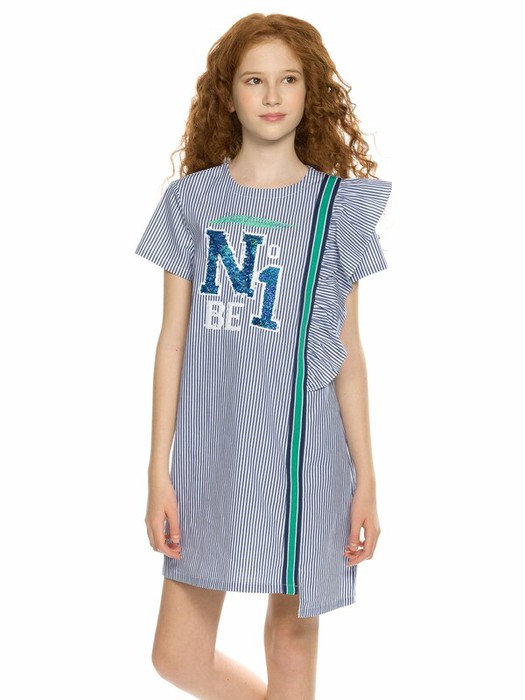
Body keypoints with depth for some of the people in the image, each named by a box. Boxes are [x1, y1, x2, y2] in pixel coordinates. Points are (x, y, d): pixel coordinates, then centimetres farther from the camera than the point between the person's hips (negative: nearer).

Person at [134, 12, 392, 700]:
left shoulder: (338, 203, 2)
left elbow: (347, 351, 2)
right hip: (212, 449, 1)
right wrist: (159, 471, -1)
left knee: (293, 637, 9)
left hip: (302, 448, -1)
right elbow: (172, 340, 2)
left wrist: (366, 478, 0)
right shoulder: (191, 200, 2)